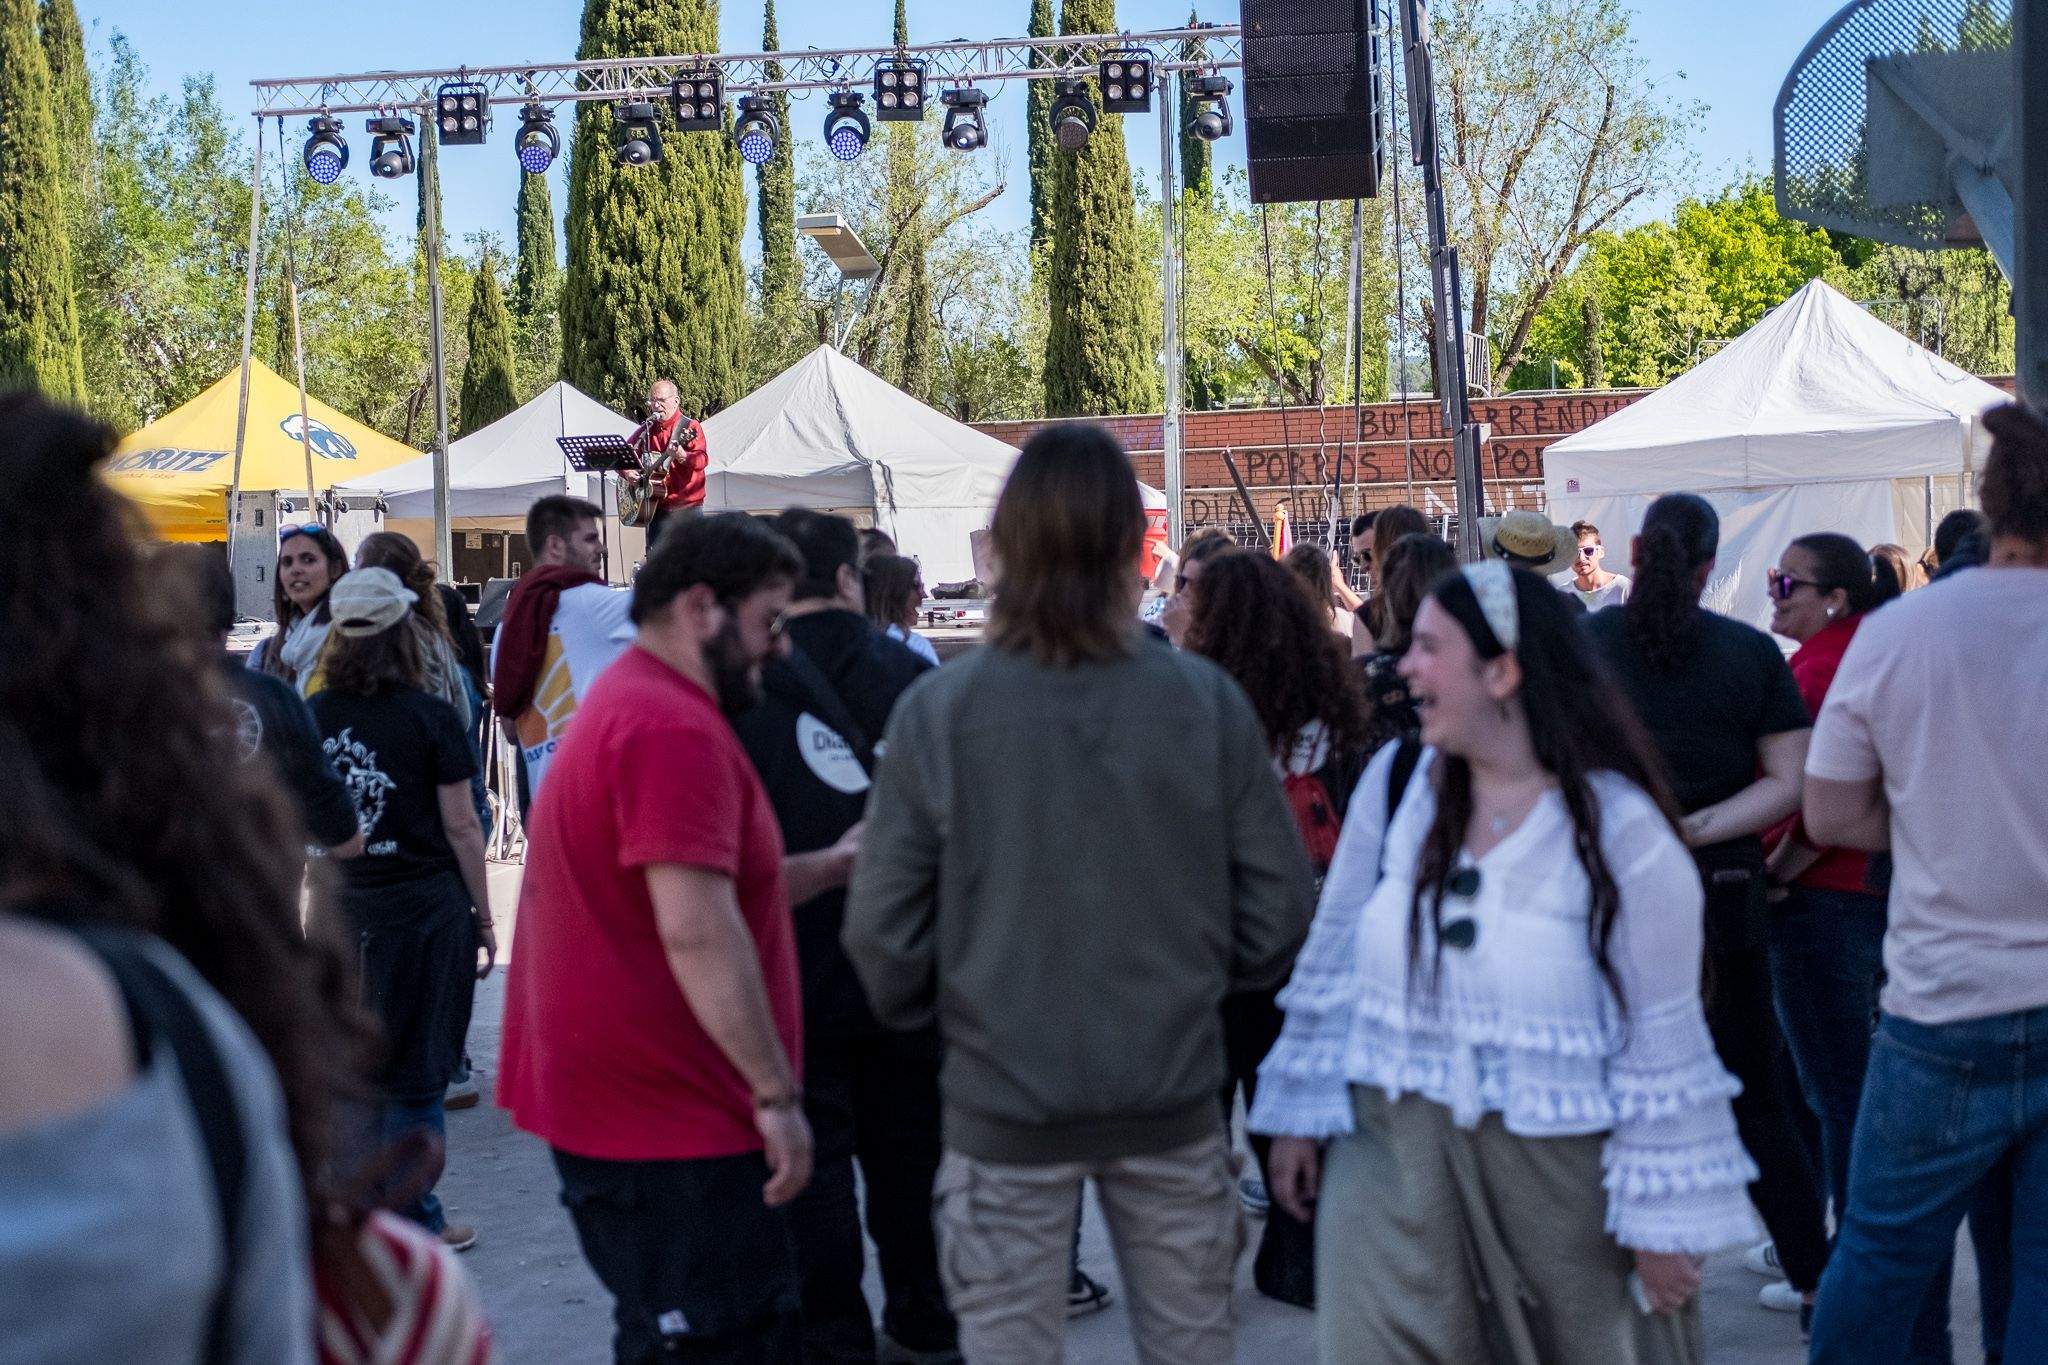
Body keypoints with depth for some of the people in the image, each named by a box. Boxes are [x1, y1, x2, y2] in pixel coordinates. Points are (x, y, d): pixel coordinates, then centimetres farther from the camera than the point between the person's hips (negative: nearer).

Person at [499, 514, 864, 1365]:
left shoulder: (628, 705, 17)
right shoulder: (676, 729, -19)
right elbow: (696, 932, -26)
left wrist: (835, 864, 19)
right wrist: (777, 1091, -23)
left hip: (614, 1102, 11)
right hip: (667, 1114, -11)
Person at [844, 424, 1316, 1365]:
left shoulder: (936, 712, -13)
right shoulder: (1207, 702, -10)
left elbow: (883, 931, -9)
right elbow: (1278, 908, -4)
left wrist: (919, 1007, 12)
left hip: (1005, 1102, -1)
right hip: (1172, 1100, 2)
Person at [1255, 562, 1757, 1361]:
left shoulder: (1619, 826, -11)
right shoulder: (1394, 780, 1)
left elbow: (1660, 1040, -8)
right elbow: (1334, 959, 10)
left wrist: (1662, 1216, -6)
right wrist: (1300, 1113, 10)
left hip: (1562, 1169, -3)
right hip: (1395, 1151, 3)